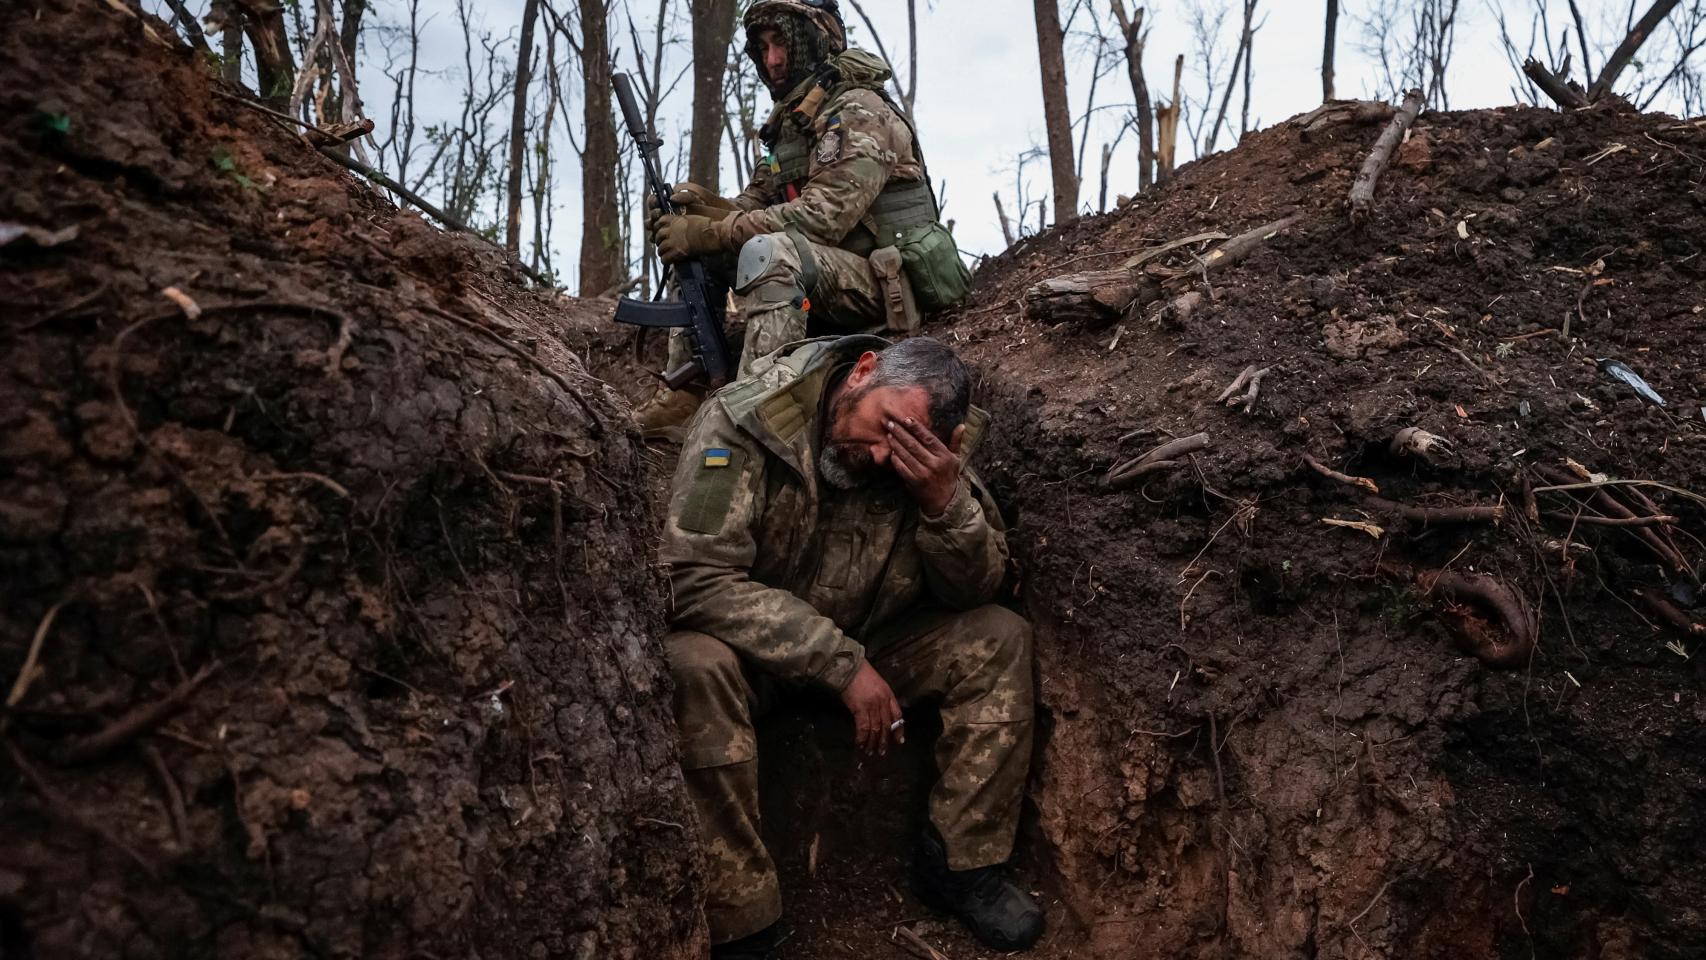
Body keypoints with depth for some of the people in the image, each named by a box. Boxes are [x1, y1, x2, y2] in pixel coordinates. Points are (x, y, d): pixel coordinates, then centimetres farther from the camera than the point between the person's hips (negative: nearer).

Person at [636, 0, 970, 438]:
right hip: (826, 284, 9)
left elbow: (823, 216, -23)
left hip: (883, 285, -9)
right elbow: (751, 207, 12)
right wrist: (696, 202, -11)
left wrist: (709, 232, -23)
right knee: (694, 248, 4)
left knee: (768, 250, -35)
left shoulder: (859, 113, -11)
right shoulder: (789, 125, 17)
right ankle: (681, 398, -4)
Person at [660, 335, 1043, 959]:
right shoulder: (744, 420, -25)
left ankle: (962, 865, -1)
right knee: (694, 666, -36)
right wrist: (843, 666, -32)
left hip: (865, 644, 4)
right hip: (752, 649, -4)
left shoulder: (933, 453, -11)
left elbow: (977, 591, -9)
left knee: (999, 639, -13)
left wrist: (946, 499, -30)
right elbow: (693, 577, -32)